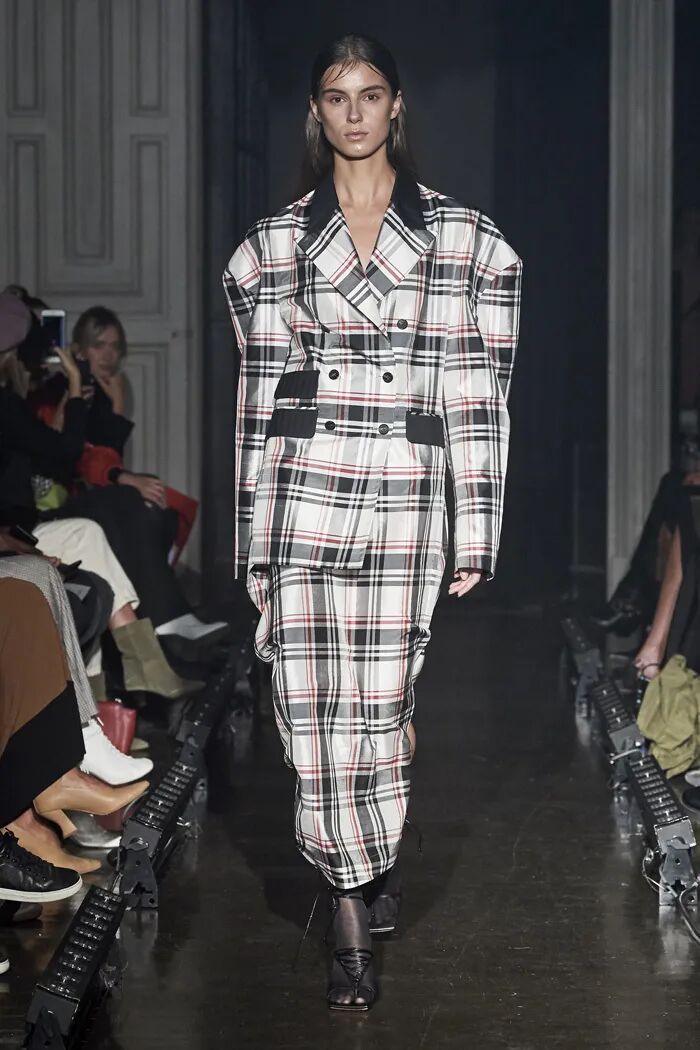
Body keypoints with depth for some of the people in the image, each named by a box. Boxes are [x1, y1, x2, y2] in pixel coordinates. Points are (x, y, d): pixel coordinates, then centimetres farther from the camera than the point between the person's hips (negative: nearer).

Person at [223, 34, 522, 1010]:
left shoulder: (466, 237, 5)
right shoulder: (276, 242, 8)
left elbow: (481, 394, 4)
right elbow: (260, 397, 8)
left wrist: (477, 536, 0)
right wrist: (255, 547, 6)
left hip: (407, 499, -1)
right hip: (304, 493, 1)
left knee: (380, 708, 2)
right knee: (316, 713, -2)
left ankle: (361, 877, 28)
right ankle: (355, 918, 11)